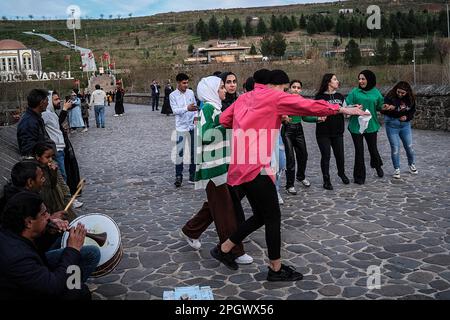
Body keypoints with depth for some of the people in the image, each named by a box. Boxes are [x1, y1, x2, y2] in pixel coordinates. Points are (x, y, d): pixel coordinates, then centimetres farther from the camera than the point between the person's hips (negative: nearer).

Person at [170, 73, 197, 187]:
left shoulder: (191, 92, 5)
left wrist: (196, 116, -7)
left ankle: (192, 175, 23)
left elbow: (195, 106, 11)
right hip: (181, 127, -4)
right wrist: (187, 108, -30)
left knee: (194, 151, 10)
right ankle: (178, 176, 5)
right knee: (180, 152, -5)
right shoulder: (173, 95, -6)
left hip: (192, 126, 4)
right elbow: (175, 110, -15)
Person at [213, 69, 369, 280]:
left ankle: (223, 249, 25)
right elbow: (309, 106, -6)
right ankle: (276, 269, 15)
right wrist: (342, 109, -1)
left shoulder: (244, 98, 17)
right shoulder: (273, 96, -4)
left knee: (261, 216, 18)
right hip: (255, 168, -8)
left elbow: (223, 120, 17)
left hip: (241, 167, 8)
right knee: (273, 217, 3)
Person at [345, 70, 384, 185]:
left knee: (373, 148, 13)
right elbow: (346, 106, -5)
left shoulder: (375, 92, 3)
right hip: (356, 125, -1)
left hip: (371, 125, 2)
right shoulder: (355, 92, -2)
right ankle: (359, 176, 18)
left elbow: (380, 106, 12)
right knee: (359, 150, 4)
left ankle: (377, 166, 45)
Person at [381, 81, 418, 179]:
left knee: (409, 146, 10)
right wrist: (387, 109, -38)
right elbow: (383, 111, -17)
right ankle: (396, 169, 13)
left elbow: (413, 110, 9)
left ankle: (412, 165, 35)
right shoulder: (389, 97, -17)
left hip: (405, 125, 4)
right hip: (392, 126, -3)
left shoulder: (410, 98, -3)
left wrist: (407, 117, -9)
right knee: (395, 148, -2)